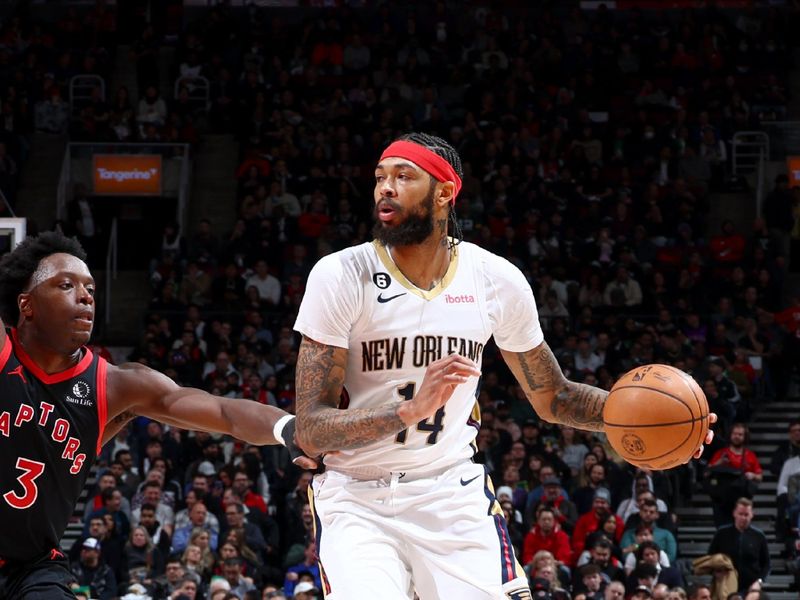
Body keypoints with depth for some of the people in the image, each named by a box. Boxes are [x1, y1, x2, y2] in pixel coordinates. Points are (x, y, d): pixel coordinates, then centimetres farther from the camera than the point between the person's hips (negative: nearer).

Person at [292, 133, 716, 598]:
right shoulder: (341, 276, -13)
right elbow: (311, 431, -16)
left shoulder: (498, 280, -3)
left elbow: (552, 397, 11)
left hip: (454, 494, 3)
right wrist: (412, 409, -32)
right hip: (358, 501, -3)